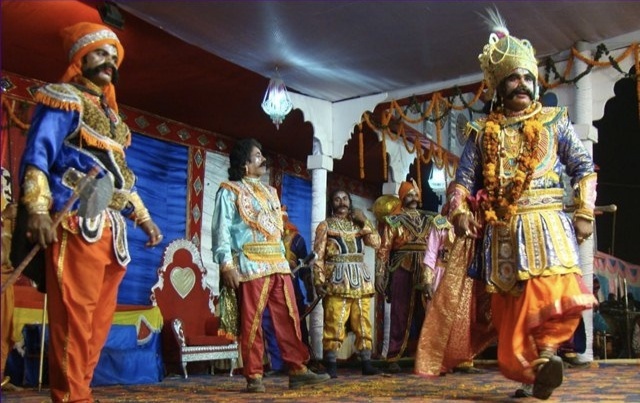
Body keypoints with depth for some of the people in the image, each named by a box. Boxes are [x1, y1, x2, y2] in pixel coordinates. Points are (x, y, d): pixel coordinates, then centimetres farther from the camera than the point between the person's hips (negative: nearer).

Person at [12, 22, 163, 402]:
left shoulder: (110, 115, 27)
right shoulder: (64, 100, 3)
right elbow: (36, 156, -9)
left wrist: (144, 218, 25)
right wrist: (38, 209, -22)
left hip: (111, 230, 8)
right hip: (78, 226, -8)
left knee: (100, 320, 6)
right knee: (74, 318, -11)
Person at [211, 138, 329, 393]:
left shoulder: (270, 192, 23)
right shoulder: (230, 191, 2)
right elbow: (221, 229, -7)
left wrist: (283, 258, 15)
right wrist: (226, 264, -17)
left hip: (278, 263, 7)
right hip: (251, 265, -6)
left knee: (289, 319, 3)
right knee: (252, 322, -4)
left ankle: (298, 370, 6)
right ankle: (254, 376, 1)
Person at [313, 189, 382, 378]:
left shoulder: (357, 224, 17)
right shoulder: (325, 226, 6)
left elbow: (376, 243, 5)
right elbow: (318, 256, -1)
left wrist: (364, 222, 1)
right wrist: (318, 281, -11)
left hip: (360, 279, 4)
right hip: (337, 280, -4)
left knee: (363, 323, 5)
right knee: (334, 324, -9)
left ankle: (366, 363, 10)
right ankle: (331, 365, -6)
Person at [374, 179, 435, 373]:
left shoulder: (428, 220, 15)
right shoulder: (393, 221, 4)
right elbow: (384, 249, -1)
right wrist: (380, 275, -9)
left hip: (425, 273, 3)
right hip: (402, 272, -3)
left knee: (425, 315, 3)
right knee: (400, 316, -3)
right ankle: (393, 359, 0)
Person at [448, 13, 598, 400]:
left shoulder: (554, 121, 12)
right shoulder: (483, 132, 14)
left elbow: (584, 168, 9)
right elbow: (464, 178, 9)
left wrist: (585, 211, -4)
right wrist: (459, 210, -11)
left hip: (548, 222, -1)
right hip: (503, 230, 2)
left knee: (557, 293, -24)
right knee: (511, 303, 0)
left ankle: (545, 351, -14)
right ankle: (529, 368, 8)